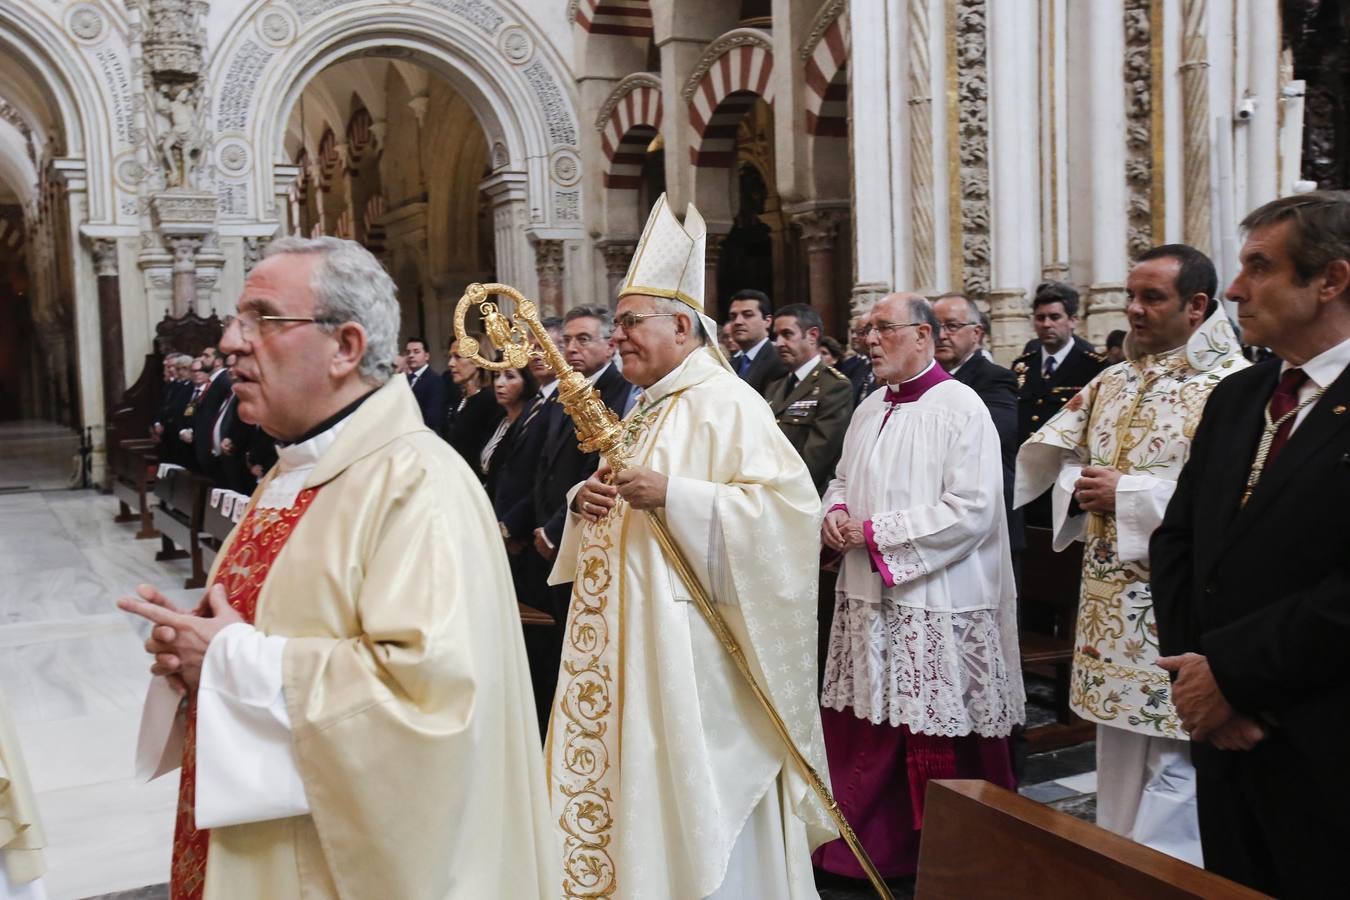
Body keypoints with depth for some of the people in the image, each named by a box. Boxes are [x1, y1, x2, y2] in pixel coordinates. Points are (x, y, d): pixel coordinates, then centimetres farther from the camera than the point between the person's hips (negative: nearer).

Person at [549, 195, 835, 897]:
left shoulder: (725, 404, -12)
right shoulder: (645, 410, 16)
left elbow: (788, 500, -23)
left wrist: (673, 494, -27)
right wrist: (587, 501, 3)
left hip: (685, 639, -9)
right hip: (624, 638, 9)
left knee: (690, 797, -1)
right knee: (626, 775, 14)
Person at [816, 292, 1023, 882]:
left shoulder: (960, 407, -11)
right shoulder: (870, 409, 13)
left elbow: (972, 508, -19)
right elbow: (844, 479, 23)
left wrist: (875, 533, -17)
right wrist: (835, 513, -2)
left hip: (934, 605, -7)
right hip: (868, 596, 7)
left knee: (936, 737, 3)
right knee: (867, 727, 12)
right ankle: (866, 843, 26)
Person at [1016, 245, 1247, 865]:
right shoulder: (1111, 382, 12)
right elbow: (1065, 462, 17)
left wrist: (1129, 494, -18)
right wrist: (1080, 487, -7)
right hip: (1111, 603, 7)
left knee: (1172, 759, 0)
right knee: (1119, 754, 17)